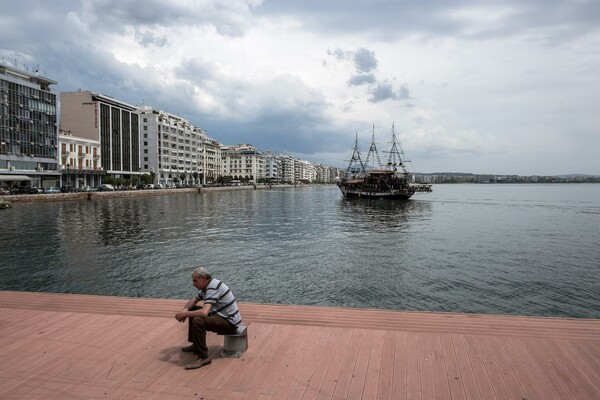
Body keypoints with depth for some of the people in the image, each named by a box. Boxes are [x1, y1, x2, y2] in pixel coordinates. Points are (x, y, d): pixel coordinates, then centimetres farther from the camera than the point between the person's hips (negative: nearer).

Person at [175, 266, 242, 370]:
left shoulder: (213, 288, -24)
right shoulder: (206, 286, 8)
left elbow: (204, 312, -35)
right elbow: (194, 300, 20)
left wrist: (184, 314, -22)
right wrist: (185, 310, -2)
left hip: (229, 322, -10)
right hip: (221, 315, 10)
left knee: (198, 321, -30)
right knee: (193, 310, 16)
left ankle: (203, 357, -19)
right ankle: (195, 344, 25)